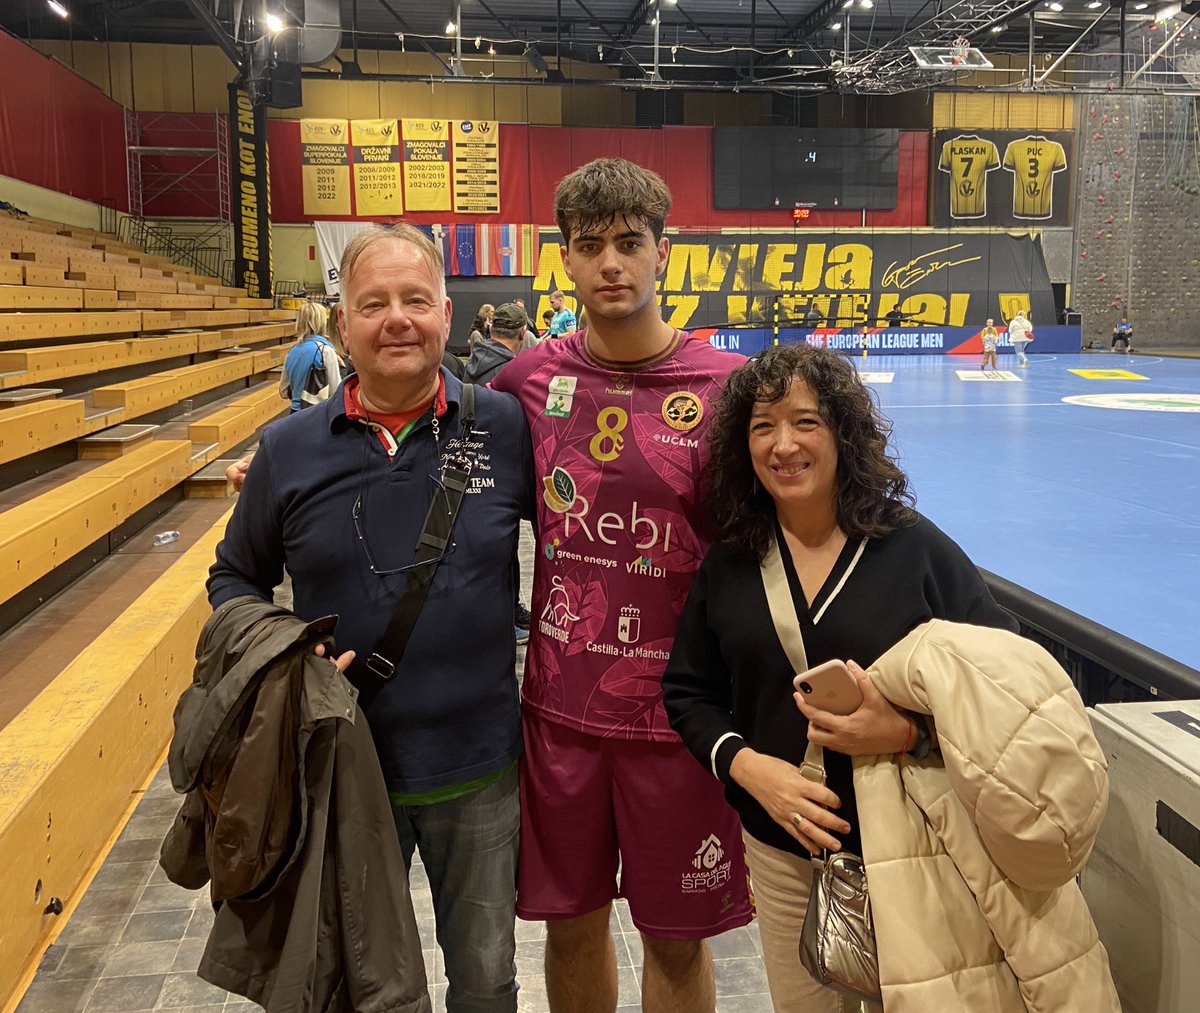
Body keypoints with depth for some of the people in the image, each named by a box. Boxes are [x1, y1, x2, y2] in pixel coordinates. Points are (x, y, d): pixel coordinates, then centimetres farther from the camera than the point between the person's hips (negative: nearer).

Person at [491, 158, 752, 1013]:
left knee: (678, 940, 14)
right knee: (573, 925, 18)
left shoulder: (726, 386, -10)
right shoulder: (531, 379, -2)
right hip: (560, 708, 2)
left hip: (676, 712, -2)